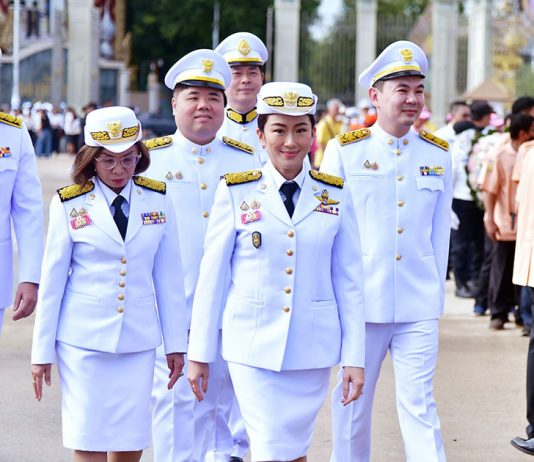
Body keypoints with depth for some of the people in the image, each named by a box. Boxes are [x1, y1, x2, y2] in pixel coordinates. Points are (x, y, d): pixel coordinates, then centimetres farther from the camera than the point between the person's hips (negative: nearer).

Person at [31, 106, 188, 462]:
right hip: (83, 340, -2)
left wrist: (177, 343, 7)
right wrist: (42, 351, 2)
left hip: (138, 340, 2)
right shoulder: (69, 204, -2)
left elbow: (169, 276, 7)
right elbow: (52, 281, 1)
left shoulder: (157, 200, 5)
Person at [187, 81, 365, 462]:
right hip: (254, 347, -2)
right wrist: (200, 354, 3)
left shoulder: (335, 195, 4)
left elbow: (349, 280, 5)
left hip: (313, 348, 2)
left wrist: (354, 357, 2)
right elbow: (211, 276, 3)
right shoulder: (235, 192, 0)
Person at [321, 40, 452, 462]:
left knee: (420, 403, -3)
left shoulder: (438, 154, 7)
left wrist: (437, 288, 10)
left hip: (420, 307, 1)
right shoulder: (344, 150, -1)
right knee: (353, 400, 9)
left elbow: (441, 229, 12)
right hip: (360, 301, -1)